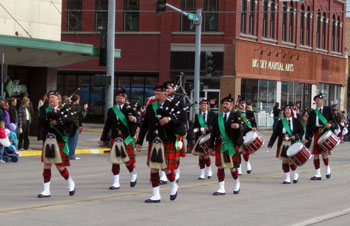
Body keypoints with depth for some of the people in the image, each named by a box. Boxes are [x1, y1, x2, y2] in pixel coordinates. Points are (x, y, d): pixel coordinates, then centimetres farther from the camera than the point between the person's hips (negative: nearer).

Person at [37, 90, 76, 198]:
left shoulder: (65, 109, 2)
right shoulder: (47, 110, 15)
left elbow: (69, 119, -18)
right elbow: (42, 118, -6)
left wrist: (57, 122, -18)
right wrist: (54, 114, -17)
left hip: (59, 141, -4)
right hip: (47, 141, 4)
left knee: (60, 166, -1)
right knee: (46, 166, 2)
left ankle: (70, 183, 24)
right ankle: (46, 190, 7)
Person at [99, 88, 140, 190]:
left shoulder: (129, 109, 1)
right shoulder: (111, 111, 10)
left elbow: (138, 120, -12)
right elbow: (107, 125, 14)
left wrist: (134, 119, -36)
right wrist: (103, 139, 15)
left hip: (127, 139, -3)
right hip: (115, 139, 3)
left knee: (128, 160, 0)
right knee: (115, 161, 3)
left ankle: (133, 174, 30)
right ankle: (116, 183, 11)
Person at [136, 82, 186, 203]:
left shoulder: (173, 106, -2)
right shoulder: (150, 107, 11)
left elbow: (182, 119, -16)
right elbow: (145, 125, 14)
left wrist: (170, 118, -30)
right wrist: (139, 141, 12)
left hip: (168, 142, -4)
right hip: (154, 142, 4)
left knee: (167, 169, -3)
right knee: (154, 169, 4)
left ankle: (173, 186, 28)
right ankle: (155, 195, 11)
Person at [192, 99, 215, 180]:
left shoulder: (213, 115, 4)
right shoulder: (197, 116, 12)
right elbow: (195, 127, 13)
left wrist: (209, 128, -16)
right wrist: (196, 129, -9)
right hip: (200, 138, 3)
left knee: (206, 155, -10)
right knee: (200, 156, 4)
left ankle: (209, 170, 13)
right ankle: (202, 173, 11)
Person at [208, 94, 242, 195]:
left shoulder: (235, 116, 0)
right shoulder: (218, 117, 10)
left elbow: (240, 131, -13)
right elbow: (213, 132, 12)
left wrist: (238, 126, -38)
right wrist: (211, 146, 9)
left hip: (232, 145, -3)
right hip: (220, 145, 3)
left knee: (232, 167, 4)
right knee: (220, 167, 0)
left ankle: (236, 183, 31)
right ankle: (221, 189, 5)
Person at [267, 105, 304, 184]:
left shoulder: (296, 121, 3)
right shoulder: (281, 122, 7)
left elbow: (301, 132, 5)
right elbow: (275, 133, 5)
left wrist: (296, 136, -15)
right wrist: (270, 143, -2)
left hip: (293, 144, -2)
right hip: (283, 144, 2)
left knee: (291, 161, -8)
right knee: (284, 161, 2)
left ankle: (295, 174, 20)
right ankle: (287, 178, 12)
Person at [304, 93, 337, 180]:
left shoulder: (328, 109, 7)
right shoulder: (313, 112, 13)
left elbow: (334, 123, 5)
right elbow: (308, 126, 12)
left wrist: (330, 125, -18)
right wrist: (306, 138, 4)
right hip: (316, 134, 4)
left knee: (323, 152, -14)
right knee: (315, 154, 2)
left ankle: (327, 169, 12)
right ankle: (317, 174, 10)